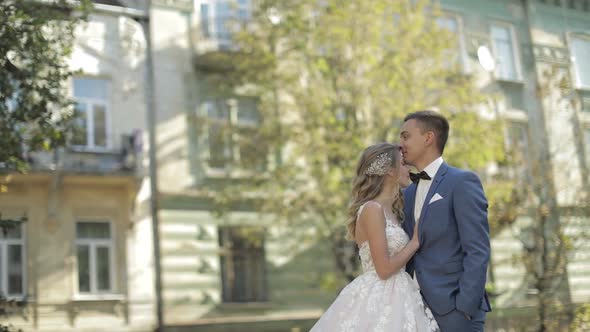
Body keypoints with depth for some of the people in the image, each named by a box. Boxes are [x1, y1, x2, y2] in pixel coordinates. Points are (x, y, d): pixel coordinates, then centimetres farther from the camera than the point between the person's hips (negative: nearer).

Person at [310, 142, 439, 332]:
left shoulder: (389, 210, 14)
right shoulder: (372, 209, -13)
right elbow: (384, 269, -17)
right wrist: (415, 241, -8)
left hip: (393, 300, 9)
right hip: (378, 302, -9)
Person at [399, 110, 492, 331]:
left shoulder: (462, 182, -6)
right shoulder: (408, 194, 16)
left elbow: (478, 251, -12)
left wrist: (464, 308, -17)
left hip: (452, 310, -6)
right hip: (416, 309, 7)